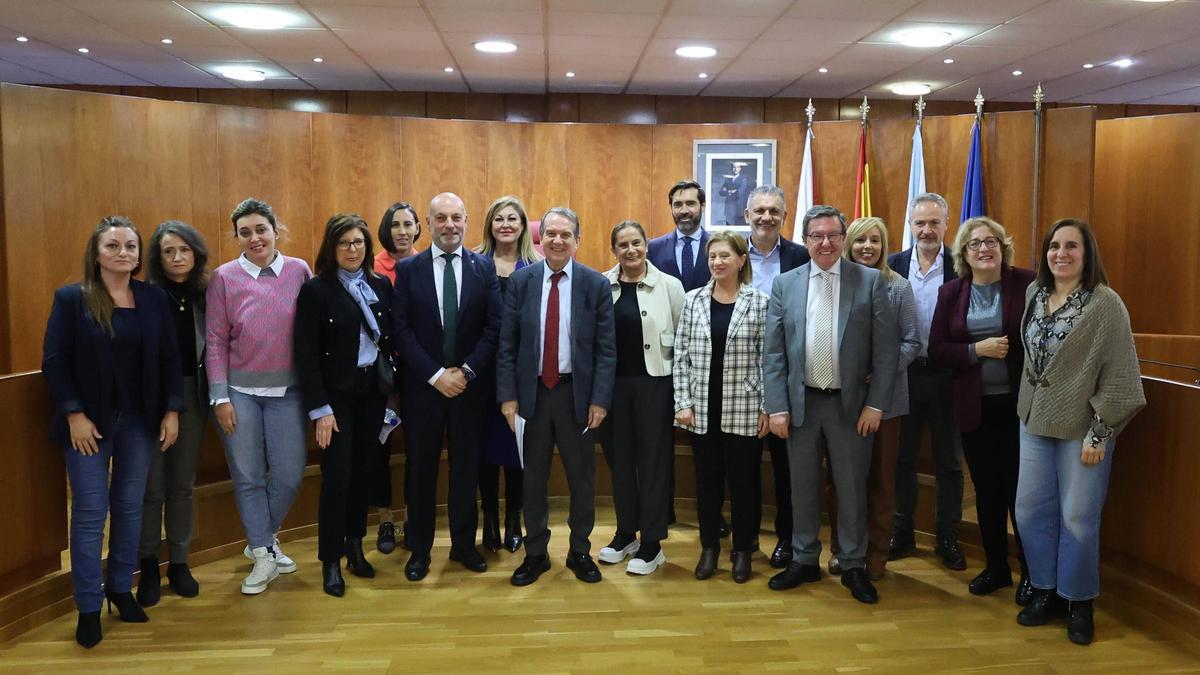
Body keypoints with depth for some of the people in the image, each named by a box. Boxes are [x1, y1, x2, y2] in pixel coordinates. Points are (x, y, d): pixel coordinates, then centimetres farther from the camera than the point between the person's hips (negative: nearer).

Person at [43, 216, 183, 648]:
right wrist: (74, 415, -13)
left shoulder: (154, 298, 4)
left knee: (130, 507, 11)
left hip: (139, 420, 3)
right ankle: (88, 608, 10)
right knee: (90, 512, 0)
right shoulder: (71, 298, -4)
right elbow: (55, 361, -6)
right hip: (89, 421, -3)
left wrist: (172, 410, -1)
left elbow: (169, 358, 5)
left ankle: (121, 588, 26)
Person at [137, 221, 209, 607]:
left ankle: (179, 563, 23)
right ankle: (148, 566, 20)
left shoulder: (204, 294, 4)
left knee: (182, 485, 12)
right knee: (151, 486, 4)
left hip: (192, 396, 3)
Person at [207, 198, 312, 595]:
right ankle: (264, 555, 20)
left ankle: (262, 541, 30)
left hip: (286, 389, 1)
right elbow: (215, 341, -1)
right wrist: (220, 398, -5)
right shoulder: (224, 277, -3)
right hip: (239, 390, -1)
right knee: (247, 476, 6)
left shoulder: (299, 271, -1)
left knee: (289, 474, 5)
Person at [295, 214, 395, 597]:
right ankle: (330, 561, 11)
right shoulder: (316, 290, -8)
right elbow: (307, 355, -11)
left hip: (373, 391, 4)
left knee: (363, 471, 12)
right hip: (336, 393, -4)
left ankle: (355, 546, 28)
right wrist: (320, 409, -14)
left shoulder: (381, 286, 6)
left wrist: (394, 389, 1)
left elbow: (391, 339, 8)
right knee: (336, 476, -4)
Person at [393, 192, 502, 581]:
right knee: (420, 468, 9)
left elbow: (494, 327, -3)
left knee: (466, 468, 11)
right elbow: (402, 330, -5)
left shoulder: (485, 267, 1)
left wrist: (466, 371, -12)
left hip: (470, 385, 1)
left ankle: (464, 544, 26)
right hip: (422, 386, 0)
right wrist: (436, 375, -13)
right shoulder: (408, 269, 0)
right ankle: (419, 549, 23)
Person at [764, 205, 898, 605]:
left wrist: (876, 404, -8)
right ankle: (804, 560, 28)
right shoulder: (785, 284, 3)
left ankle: (853, 566, 24)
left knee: (852, 489, 9)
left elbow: (886, 349, -4)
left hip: (851, 404, -1)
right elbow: (773, 352, 1)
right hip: (800, 403, 2)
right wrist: (777, 407, -4)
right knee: (803, 487, 13)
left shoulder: (870, 281, -2)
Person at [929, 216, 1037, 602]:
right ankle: (996, 567, 29)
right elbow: (936, 350, 1)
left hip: (1019, 404, -3)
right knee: (986, 490, 13)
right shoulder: (951, 293, 4)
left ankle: (1031, 571, 22)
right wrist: (977, 349, -15)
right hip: (974, 407, 3)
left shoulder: (1027, 284, -5)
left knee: (1020, 489, 4)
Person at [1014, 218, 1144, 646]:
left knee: (1078, 517, 3)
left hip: (1081, 428, -5)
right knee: (1031, 509, 9)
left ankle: (1080, 602, 21)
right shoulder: (1034, 294, 4)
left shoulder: (1105, 304, -13)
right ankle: (1044, 590, 27)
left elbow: (1120, 374, -12)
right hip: (1035, 422, 5)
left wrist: (1099, 433, -14)